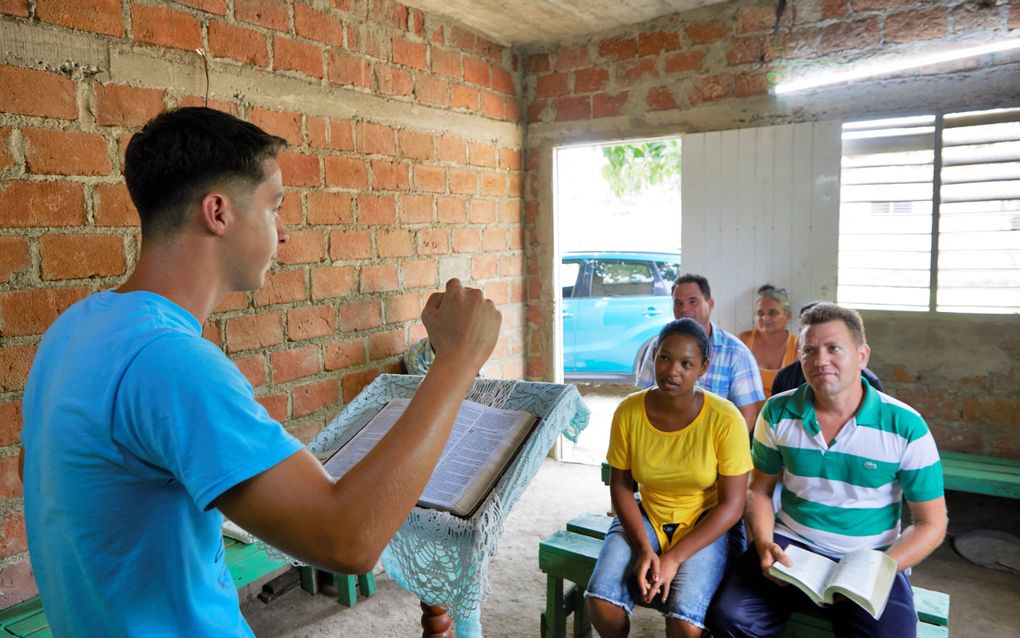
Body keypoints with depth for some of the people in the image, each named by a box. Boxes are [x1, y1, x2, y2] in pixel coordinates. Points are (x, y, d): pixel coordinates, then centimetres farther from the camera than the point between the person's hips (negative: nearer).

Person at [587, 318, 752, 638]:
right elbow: (620, 485, -2)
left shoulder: (725, 419, -19)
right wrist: (643, 548, -16)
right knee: (600, 600, -18)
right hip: (647, 516, 3)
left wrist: (674, 558, -20)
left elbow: (732, 505, -14)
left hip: (708, 524, -2)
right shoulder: (628, 412, -12)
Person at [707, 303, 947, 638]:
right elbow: (759, 490, 9)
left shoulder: (906, 427, -9)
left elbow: (931, 525, -2)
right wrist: (764, 543, -10)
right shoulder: (778, 413, -2)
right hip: (790, 547, 1)